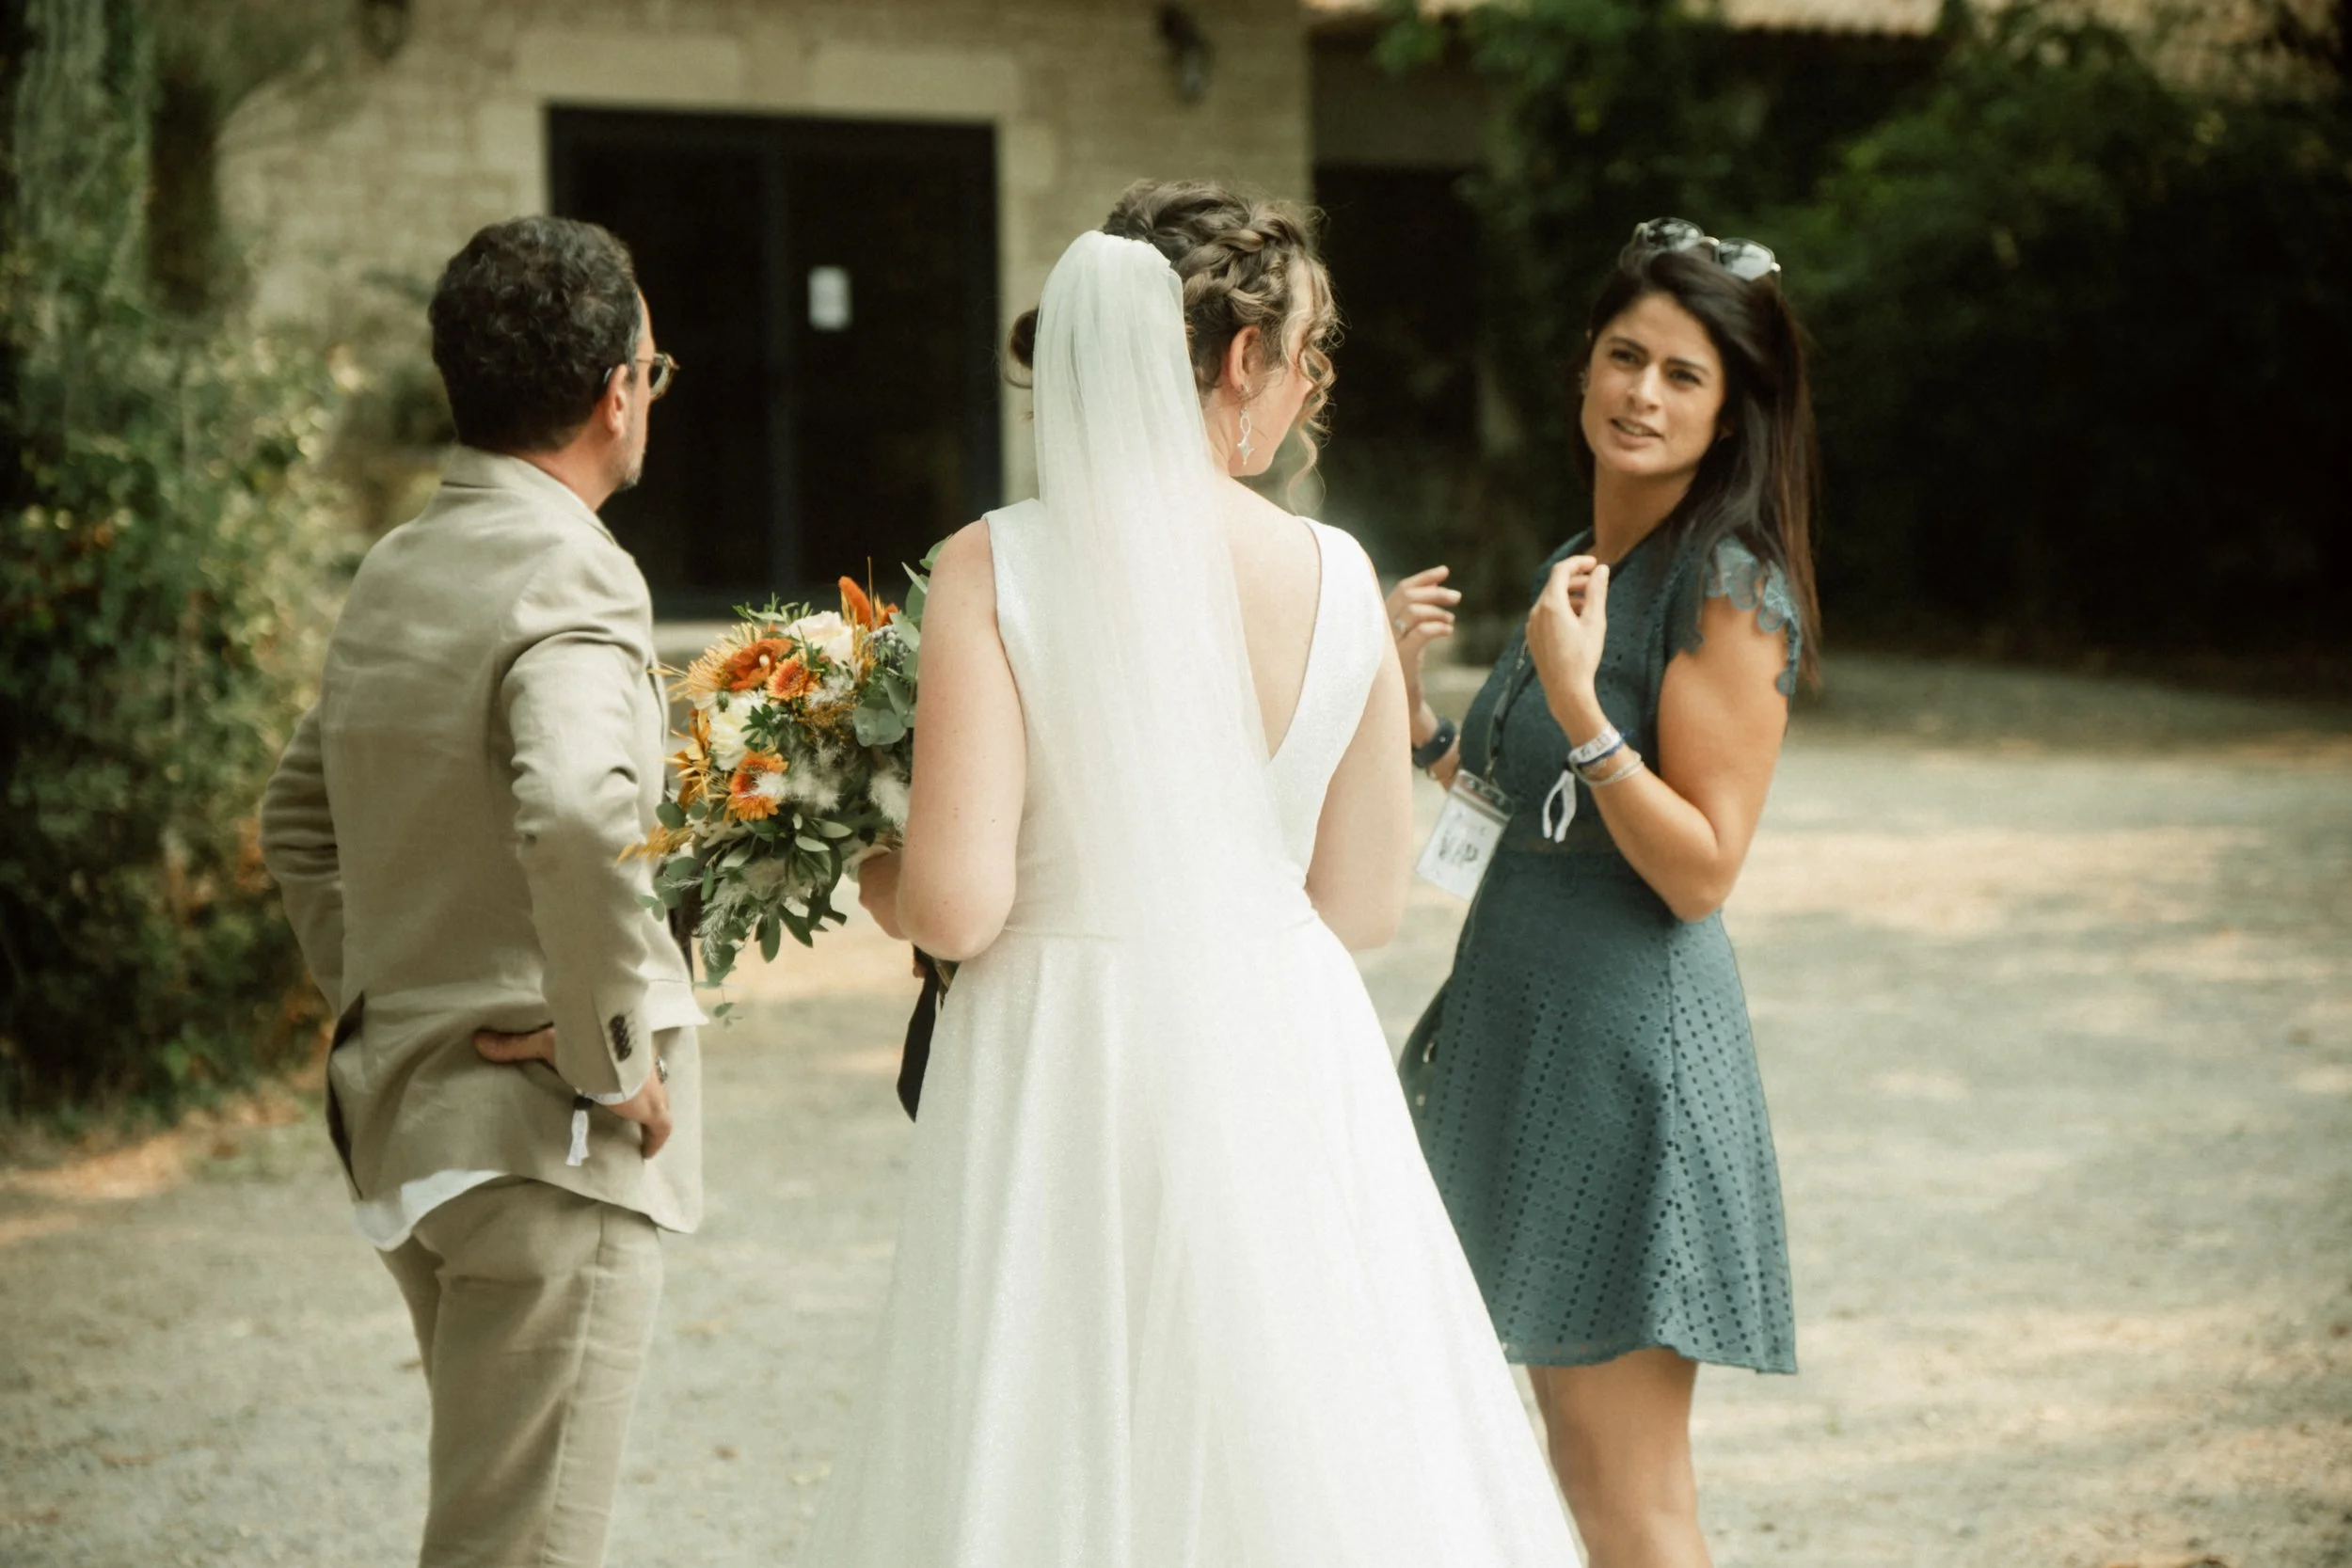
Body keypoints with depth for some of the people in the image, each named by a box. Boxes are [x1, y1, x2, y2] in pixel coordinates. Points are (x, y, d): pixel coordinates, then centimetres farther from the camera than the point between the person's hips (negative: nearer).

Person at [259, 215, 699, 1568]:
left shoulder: (392, 575, 10)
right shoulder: (572, 575, -17)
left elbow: (300, 816, 23)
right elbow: (575, 814, -35)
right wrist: (615, 1056, -23)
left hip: (402, 1113, 9)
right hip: (546, 1142, -9)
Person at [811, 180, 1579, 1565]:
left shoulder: (995, 571, -10)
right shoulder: (1338, 579, -3)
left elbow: (957, 904, -14)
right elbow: (1364, 903, 5)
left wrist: (877, 885, 8)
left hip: (1066, 1073, -2)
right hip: (1281, 1064, 2)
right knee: (1297, 1455, 13)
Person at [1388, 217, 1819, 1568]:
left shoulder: (1728, 588, -12)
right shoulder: (1581, 563, 13)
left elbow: (1701, 869, -18)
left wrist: (1577, 701, -25)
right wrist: (1408, 693, 3)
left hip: (1633, 1037, -9)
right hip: (1523, 1024, 9)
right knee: (1577, 1458, 15)